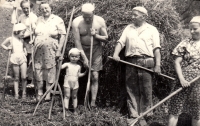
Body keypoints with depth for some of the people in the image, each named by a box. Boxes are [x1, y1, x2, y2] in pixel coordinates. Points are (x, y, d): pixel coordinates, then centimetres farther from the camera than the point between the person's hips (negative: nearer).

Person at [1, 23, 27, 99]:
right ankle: (16, 94, 11)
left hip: (22, 59, 2)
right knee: (16, 78, 4)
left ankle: (24, 93, 9)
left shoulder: (22, 40, 12)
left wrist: (25, 51, 14)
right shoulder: (11, 39, 3)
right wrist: (7, 48, -2)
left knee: (24, 77, -5)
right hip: (15, 59, -2)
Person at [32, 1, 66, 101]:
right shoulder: (38, 20, 11)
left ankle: (48, 93, 10)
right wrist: (33, 41, 4)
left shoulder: (58, 20, -3)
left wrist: (59, 50, -11)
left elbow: (62, 36, -6)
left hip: (51, 51, -4)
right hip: (38, 50, 4)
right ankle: (39, 92, 20)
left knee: (49, 71, 0)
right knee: (38, 70, 7)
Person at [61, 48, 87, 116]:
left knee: (74, 97, 13)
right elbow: (60, 67, -16)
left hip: (75, 84, 3)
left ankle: (75, 110, 21)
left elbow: (79, 75, 11)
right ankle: (66, 110, 1)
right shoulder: (67, 64, -5)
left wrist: (85, 72, 7)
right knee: (67, 96, -2)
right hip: (67, 83, -3)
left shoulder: (78, 66, 5)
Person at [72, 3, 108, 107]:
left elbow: (106, 39, -2)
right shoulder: (76, 22, -15)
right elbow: (77, 41, -16)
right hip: (81, 50, 0)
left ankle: (93, 102, -3)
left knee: (95, 77, -5)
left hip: (96, 50, 1)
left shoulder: (100, 21, -10)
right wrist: (84, 57, -19)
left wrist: (95, 35, -21)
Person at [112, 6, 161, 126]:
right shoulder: (128, 28, 18)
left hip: (146, 62, -3)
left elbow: (156, 48, 1)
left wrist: (158, 65, -10)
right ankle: (133, 115, 11)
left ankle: (143, 116, 5)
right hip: (131, 62, 3)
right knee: (132, 90, 4)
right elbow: (121, 42, 9)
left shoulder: (152, 29, 8)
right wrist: (116, 54, -10)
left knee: (146, 91, -3)